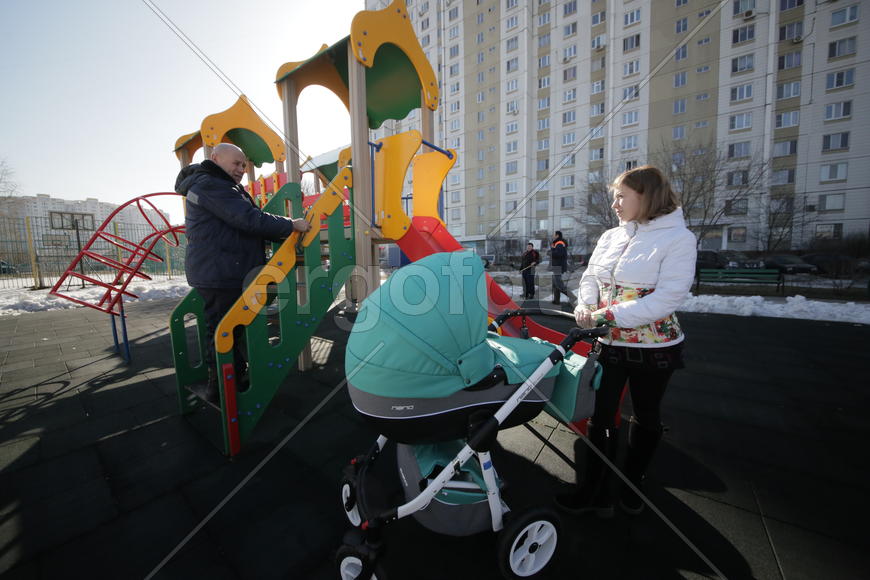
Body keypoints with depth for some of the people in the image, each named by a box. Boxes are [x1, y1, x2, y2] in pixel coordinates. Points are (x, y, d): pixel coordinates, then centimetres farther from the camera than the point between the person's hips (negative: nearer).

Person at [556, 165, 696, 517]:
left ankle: (632, 484, 40)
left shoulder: (678, 238, -11)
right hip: (609, 345, 4)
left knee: (646, 418, 17)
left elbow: (666, 298, -20)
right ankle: (596, 492, 25)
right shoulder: (610, 237, 4)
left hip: (654, 348, -4)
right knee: (599, 417, 8)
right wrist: (586, 305, -12)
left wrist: (608, 315, -23)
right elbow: (590, 277, 8)